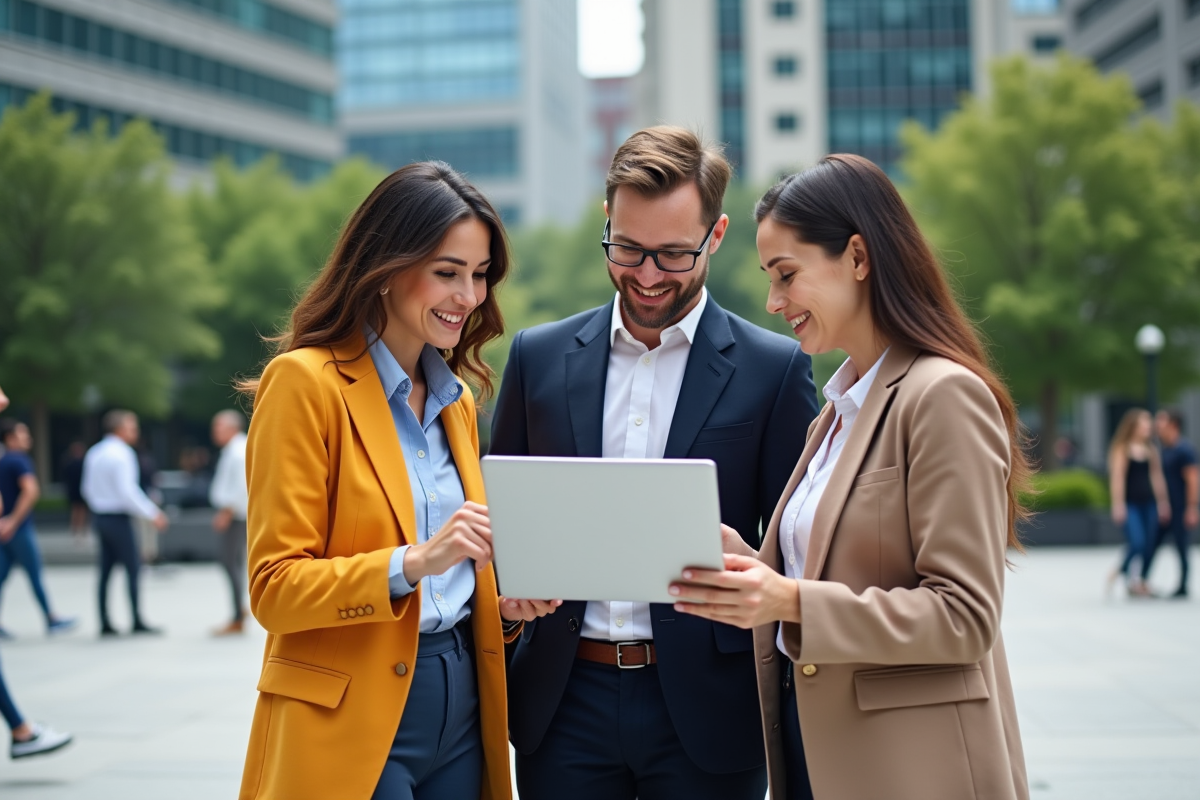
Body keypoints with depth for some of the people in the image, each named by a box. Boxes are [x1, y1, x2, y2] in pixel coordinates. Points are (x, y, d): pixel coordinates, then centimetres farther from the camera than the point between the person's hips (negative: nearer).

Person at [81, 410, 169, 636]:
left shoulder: (94, 453, 11)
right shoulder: (122, 454, -15)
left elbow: (88, 488, 15)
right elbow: (127, 491, -20)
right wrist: (153, 514, -14)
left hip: (99, 515, 8)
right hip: (119, 518, -8)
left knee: (106, 570, 9)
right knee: (133, 568, -3)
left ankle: (105, 624, 10)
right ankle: (137, 622, -3)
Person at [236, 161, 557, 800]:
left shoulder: (457, 397, 14)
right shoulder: (305, 382, -9)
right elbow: (274, 587, -13)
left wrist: (504, 602, -1)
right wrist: (412, 563, -27)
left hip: (462, 707, 7)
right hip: (352, 721, -7)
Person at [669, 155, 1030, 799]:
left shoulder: (943, 395, -13)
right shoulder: (840, 407, 14)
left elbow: (965, 616, -19)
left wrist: (793, 601, -26)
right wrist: (733, 562, -4)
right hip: (816, 748, 8)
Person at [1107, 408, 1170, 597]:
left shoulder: (1151, 450, 9)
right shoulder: (1121, 449, -7)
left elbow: (1157, 477, 13)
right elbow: (1117, 477, -10)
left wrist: (1163, 503, 12)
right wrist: (1118, 505, -14)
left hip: (1148, 503, 6)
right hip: (1129, 504, -6)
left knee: (1149, 545, 3)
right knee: (1137, 542, -16)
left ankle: (1142, 582, 16)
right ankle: (1122, 571, 9)